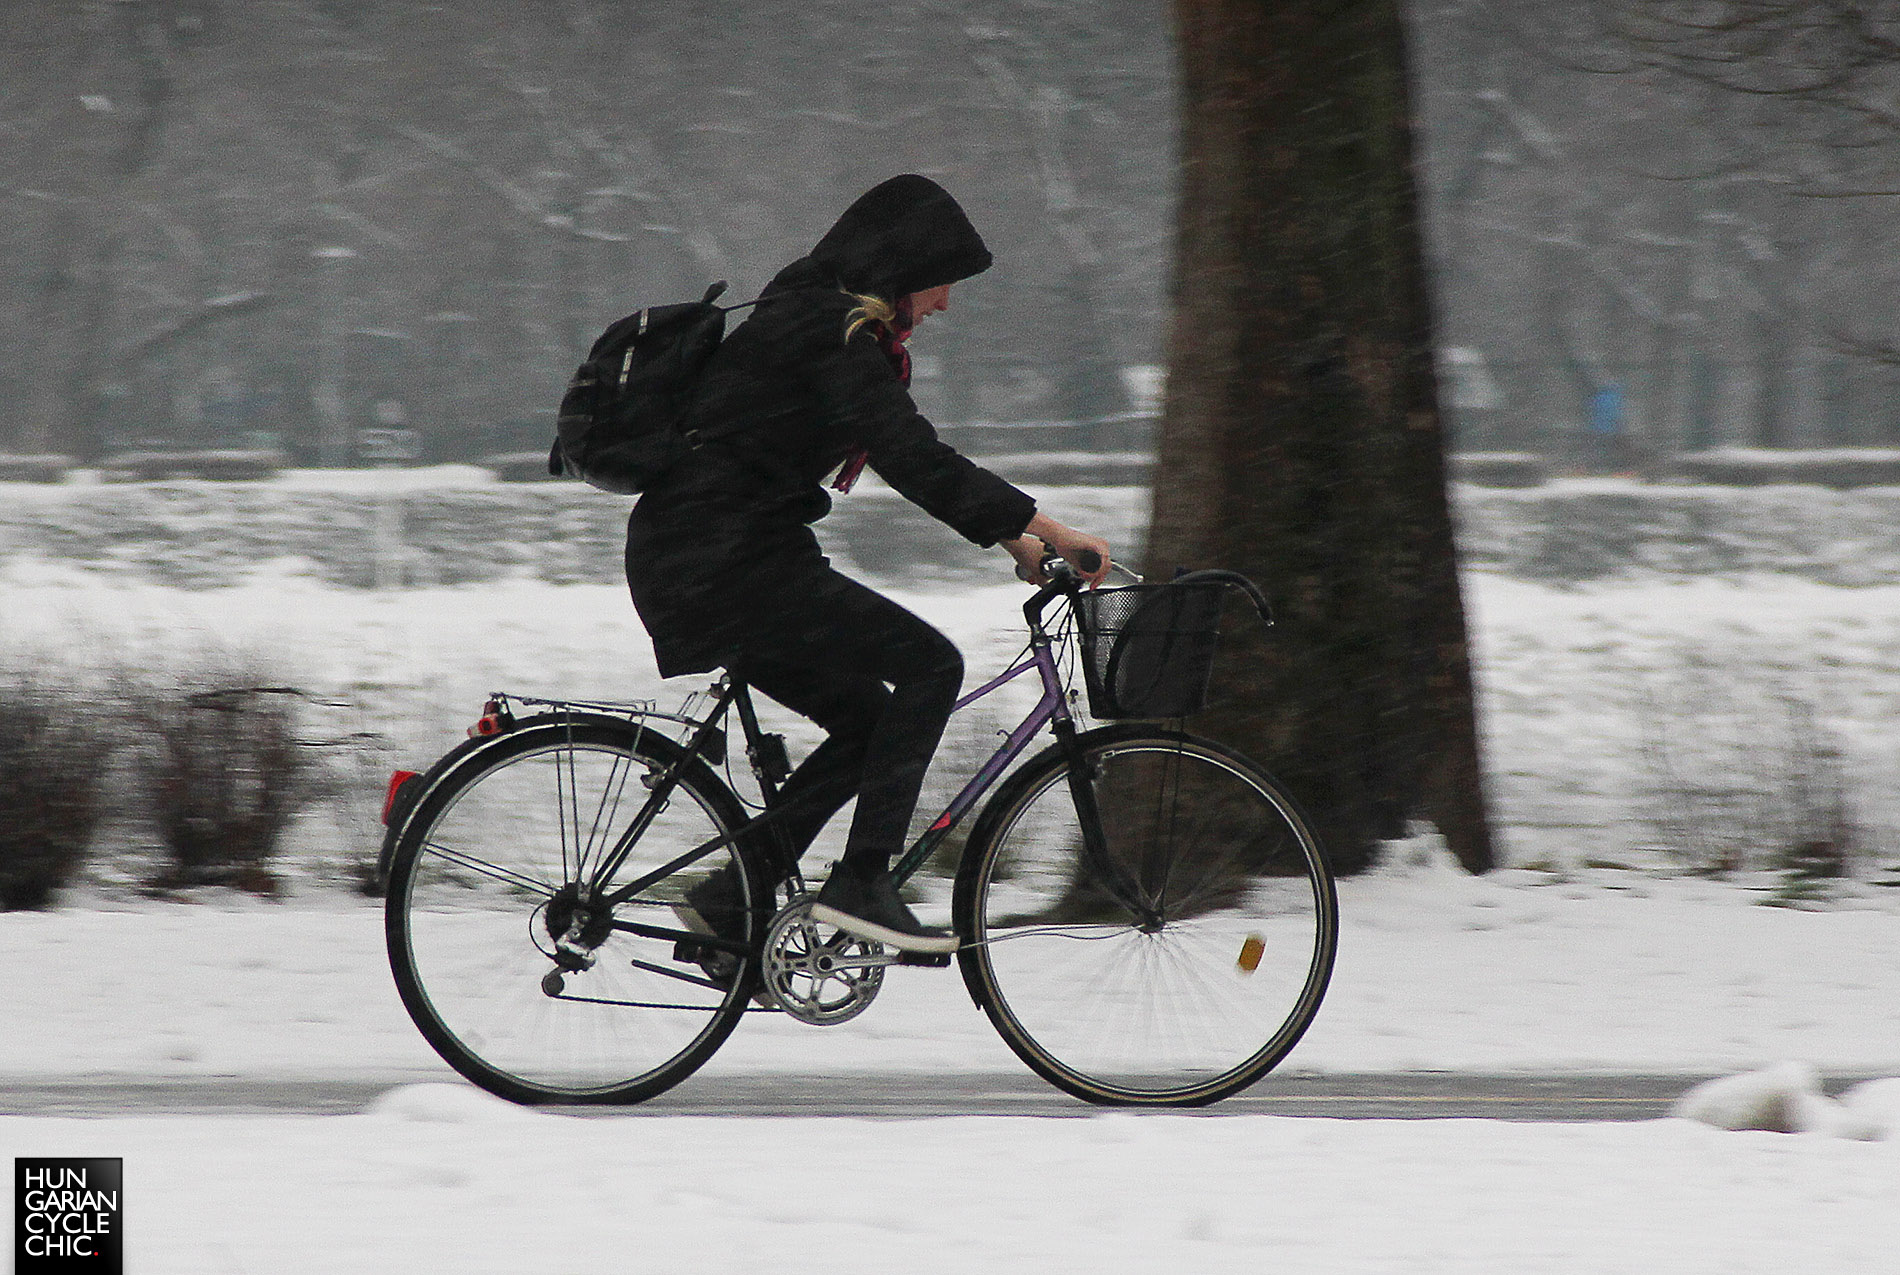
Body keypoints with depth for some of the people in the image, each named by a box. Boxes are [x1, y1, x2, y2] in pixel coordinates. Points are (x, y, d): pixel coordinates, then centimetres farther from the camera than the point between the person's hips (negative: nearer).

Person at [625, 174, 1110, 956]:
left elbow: (911, 456, 24)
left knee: (868, 719, 14)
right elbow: (916, 462, -23)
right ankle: (860, 882, -12)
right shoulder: (827, 335, -15)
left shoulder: (821, 326, 18)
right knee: (929, 664, -10)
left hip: (691, 564, 10)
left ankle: (726, 905, 12)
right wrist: (1047, 530, -21)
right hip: (724, 564, -10)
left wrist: (1013, 538, 19)